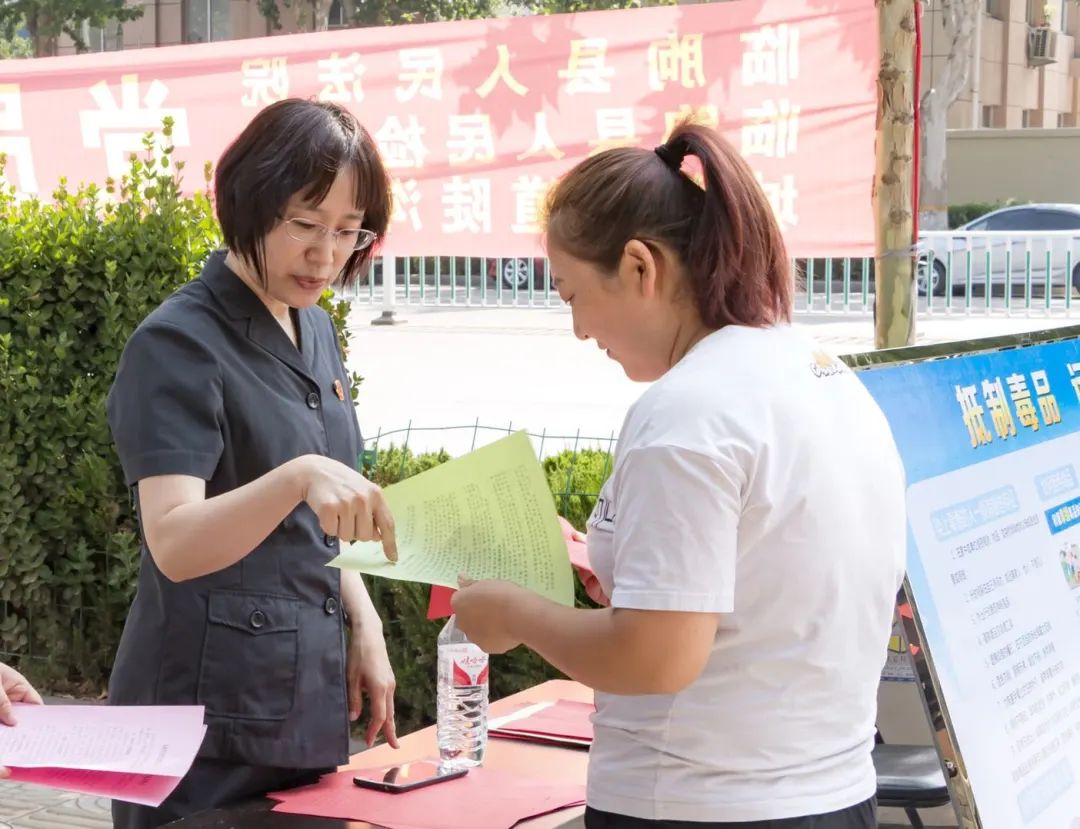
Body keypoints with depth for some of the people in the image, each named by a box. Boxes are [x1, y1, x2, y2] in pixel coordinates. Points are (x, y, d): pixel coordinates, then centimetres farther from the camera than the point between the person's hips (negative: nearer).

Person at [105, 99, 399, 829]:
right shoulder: (180, 344, -16)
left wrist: (365, 628, 7)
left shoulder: (316, 332, 8)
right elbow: (174, 543, -28)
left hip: (310, 700, 7)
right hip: (210, 712, -7)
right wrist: (297, 476, -42)